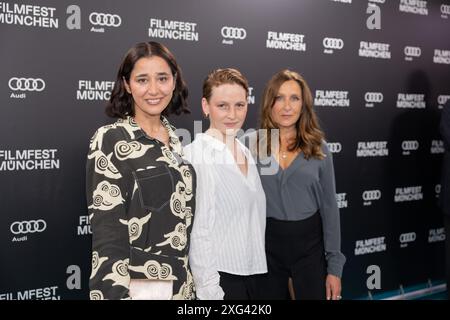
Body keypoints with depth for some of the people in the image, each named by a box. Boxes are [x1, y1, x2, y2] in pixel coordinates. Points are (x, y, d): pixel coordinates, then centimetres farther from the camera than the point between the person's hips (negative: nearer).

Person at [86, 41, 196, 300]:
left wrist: (188, 281, 13)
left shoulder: (176, 138, 5)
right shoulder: (110, 140, -13)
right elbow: (106, 231, -16)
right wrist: (115, 293, -20)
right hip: (134, 284, -6)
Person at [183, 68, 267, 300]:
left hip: (251, 273, 7)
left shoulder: (246, 154, 9)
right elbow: (198, 231, -17)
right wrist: (210, 291, -17)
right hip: (220, 276, -7)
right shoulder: (196, 156, -14)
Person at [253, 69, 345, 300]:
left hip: (309, 245, 1)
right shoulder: (253, 146, -3)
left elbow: (329, 208, 1)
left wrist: (335, 266, -1)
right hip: (266, 245, 0)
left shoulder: (317, 148, 0)